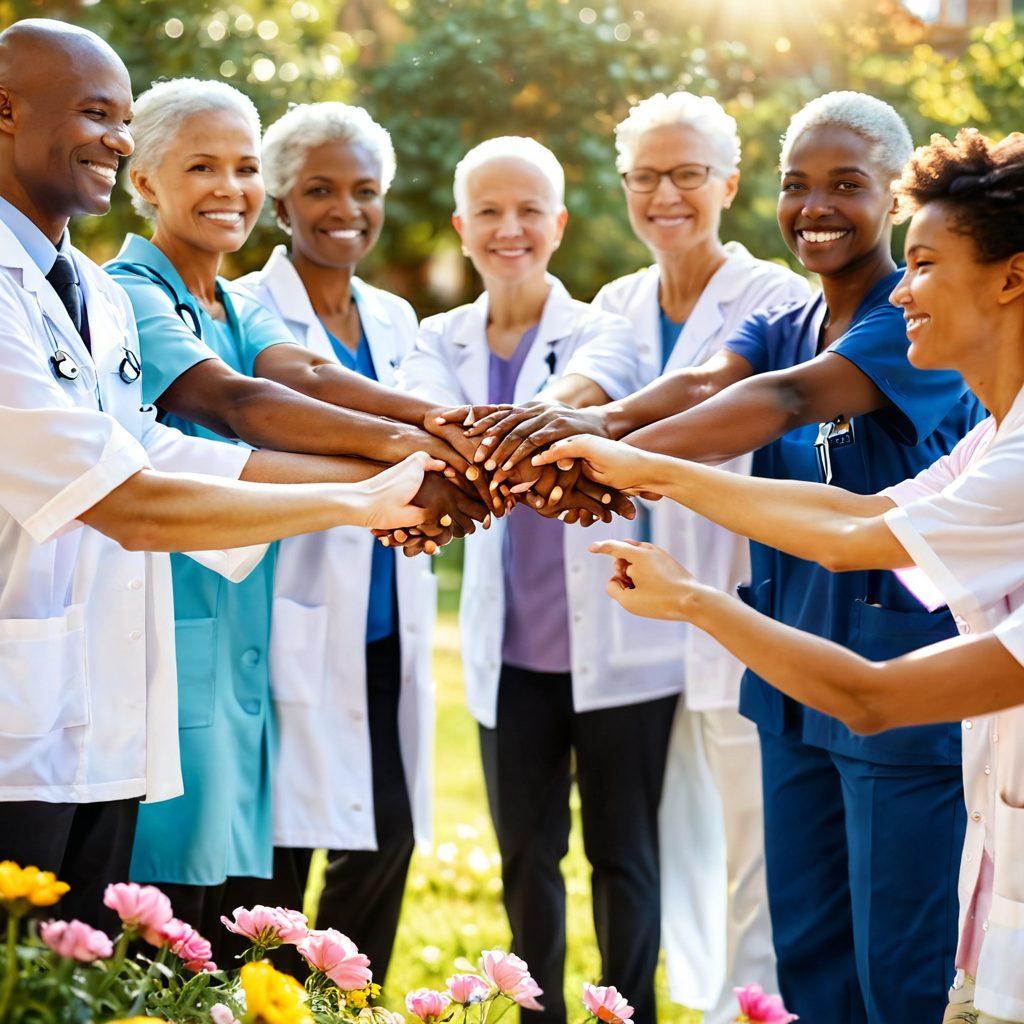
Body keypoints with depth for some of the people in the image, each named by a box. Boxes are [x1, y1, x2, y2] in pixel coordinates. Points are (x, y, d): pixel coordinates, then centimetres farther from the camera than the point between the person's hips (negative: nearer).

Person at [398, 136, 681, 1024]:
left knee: (622, 853, 5)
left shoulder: (602, 332, -4)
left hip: (613, 642, -3)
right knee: (526, 855, 11)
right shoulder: (441, 342, 6)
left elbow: (575, 396, -27)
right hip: (511, 647, 3)